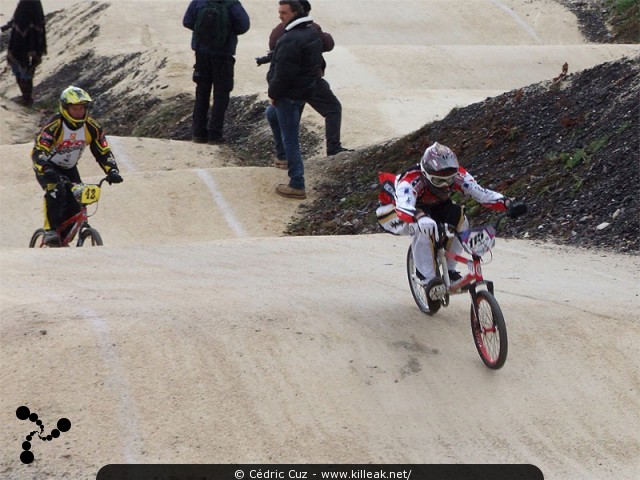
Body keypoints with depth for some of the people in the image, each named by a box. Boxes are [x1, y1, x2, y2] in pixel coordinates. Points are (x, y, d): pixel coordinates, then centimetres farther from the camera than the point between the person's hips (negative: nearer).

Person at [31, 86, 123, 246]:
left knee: (76, 204, -12)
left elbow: (103, 152, -12)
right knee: (56, 190, -34)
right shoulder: (54, 126, -29)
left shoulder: (91, 127, -15)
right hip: (47, 167, -4)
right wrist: (49, 172, -54)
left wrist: (112, 171, -30)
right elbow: (38, 153, -36)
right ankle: (50, 231, -29)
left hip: (69, 169, 4)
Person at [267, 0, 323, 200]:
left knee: (290, 138, -5)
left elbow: (283, 72, -24)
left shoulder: (291, 40, -25)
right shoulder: (312, 32, 9)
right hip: (306, 89, 10)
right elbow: (317, 63, 18)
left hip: (289, 94, -10)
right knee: (292, 134, 25)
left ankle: (297, 185, -6)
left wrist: (274, 93, -11)